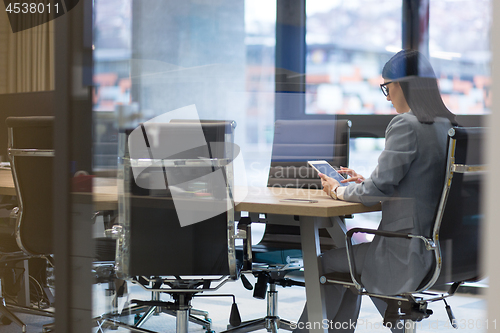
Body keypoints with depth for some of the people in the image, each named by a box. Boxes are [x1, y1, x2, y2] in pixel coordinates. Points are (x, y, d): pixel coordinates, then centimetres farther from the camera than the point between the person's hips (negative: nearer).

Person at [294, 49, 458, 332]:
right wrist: (366, 183, 18)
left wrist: (340, 191, -1)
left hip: (409, 257, -9)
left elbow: (381, 187, -19)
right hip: (439, 252, 9)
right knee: (351, 254, 30)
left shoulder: (406, 124, -17)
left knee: (325, 263, 11)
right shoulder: (447, 126, 9)